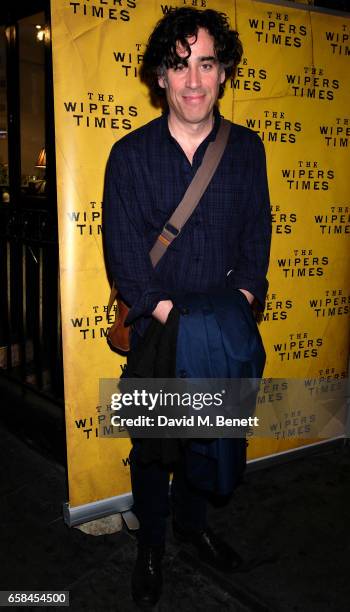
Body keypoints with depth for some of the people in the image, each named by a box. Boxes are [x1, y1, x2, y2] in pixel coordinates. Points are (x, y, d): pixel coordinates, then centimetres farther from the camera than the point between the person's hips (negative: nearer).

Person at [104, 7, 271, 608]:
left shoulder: (247, 148, 0)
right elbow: (124, 254, -10)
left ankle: (192, 523, 43)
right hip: (154, 330, -2)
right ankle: (150, 546, 34)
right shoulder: (130, 154, -7)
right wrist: (178, 320, -18)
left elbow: (256, 241, 1)